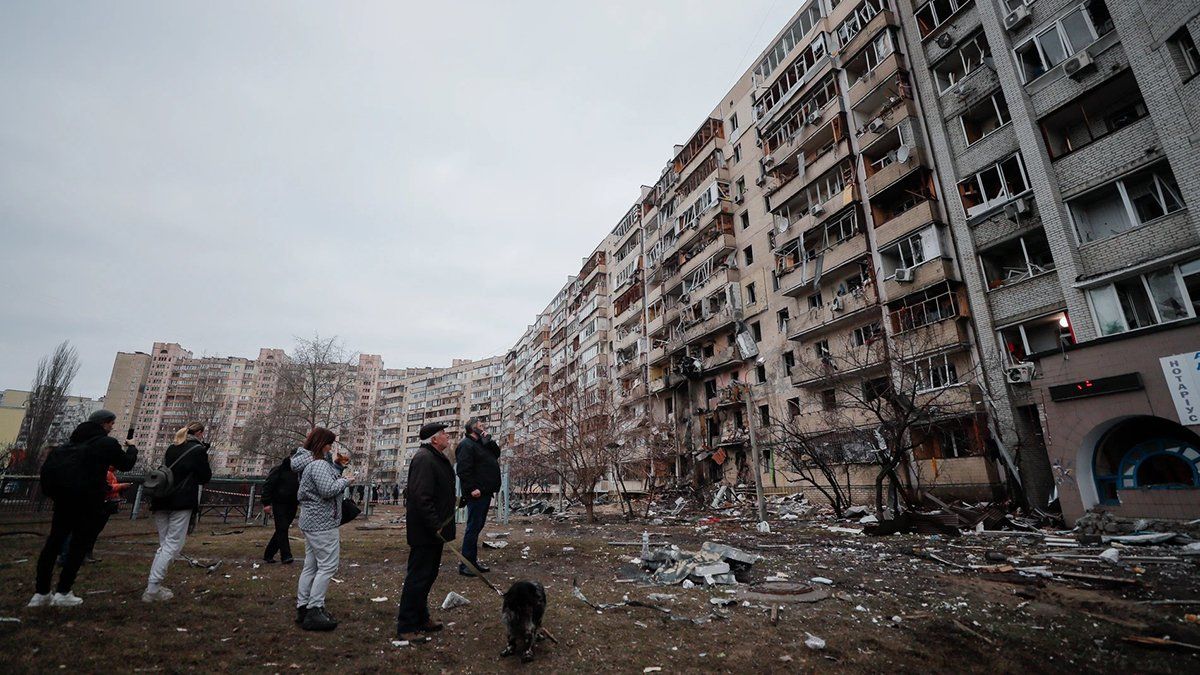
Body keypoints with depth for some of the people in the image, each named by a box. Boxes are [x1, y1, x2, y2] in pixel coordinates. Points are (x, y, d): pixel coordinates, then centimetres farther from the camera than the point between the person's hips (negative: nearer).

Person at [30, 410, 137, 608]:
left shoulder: (75, 438, 11)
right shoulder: (107, 443, -10)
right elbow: (126, 464, 2)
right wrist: (131, 448, 18)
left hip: (64, 495, 7)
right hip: (88, 499, -7)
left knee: (54, 541, 10)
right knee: (79, 545, 3)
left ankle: (41, 593, 13)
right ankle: (62, 593, 5)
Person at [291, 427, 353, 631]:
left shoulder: (310, 462, 13)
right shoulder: (319, 464, -19)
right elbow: (328, 490, -27)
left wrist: (338, 465, 8)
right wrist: (345, 480, -12)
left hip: (312, 521, 11)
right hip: (323, 523, -11)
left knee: (311, 566, 17)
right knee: (328, 566, -6)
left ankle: (303, 608, 25)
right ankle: (314, 611, -3)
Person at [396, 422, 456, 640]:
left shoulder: (438, 458, 14)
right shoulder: (424, 459, -20)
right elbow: (421, 497, -28)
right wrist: (436, 526, -25)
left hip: (434, 530, 11)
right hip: (425, 532, -11)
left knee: (427, 576, 20)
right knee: (418, 578, 0)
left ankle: (421, 619, 33)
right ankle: (406, 628, 12)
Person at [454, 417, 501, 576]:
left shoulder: (482, 444, 19)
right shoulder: (466, 445, -12)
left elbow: (497, 453, 12)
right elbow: (463, 469, -20)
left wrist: (488, 440, 1)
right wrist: (472, 488, -25)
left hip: (485, 493, 10)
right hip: (476, 494, -10)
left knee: (477, 527, 15)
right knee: (473, 527, -5)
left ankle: (473, 561, 24)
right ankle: (465, 564, 3)